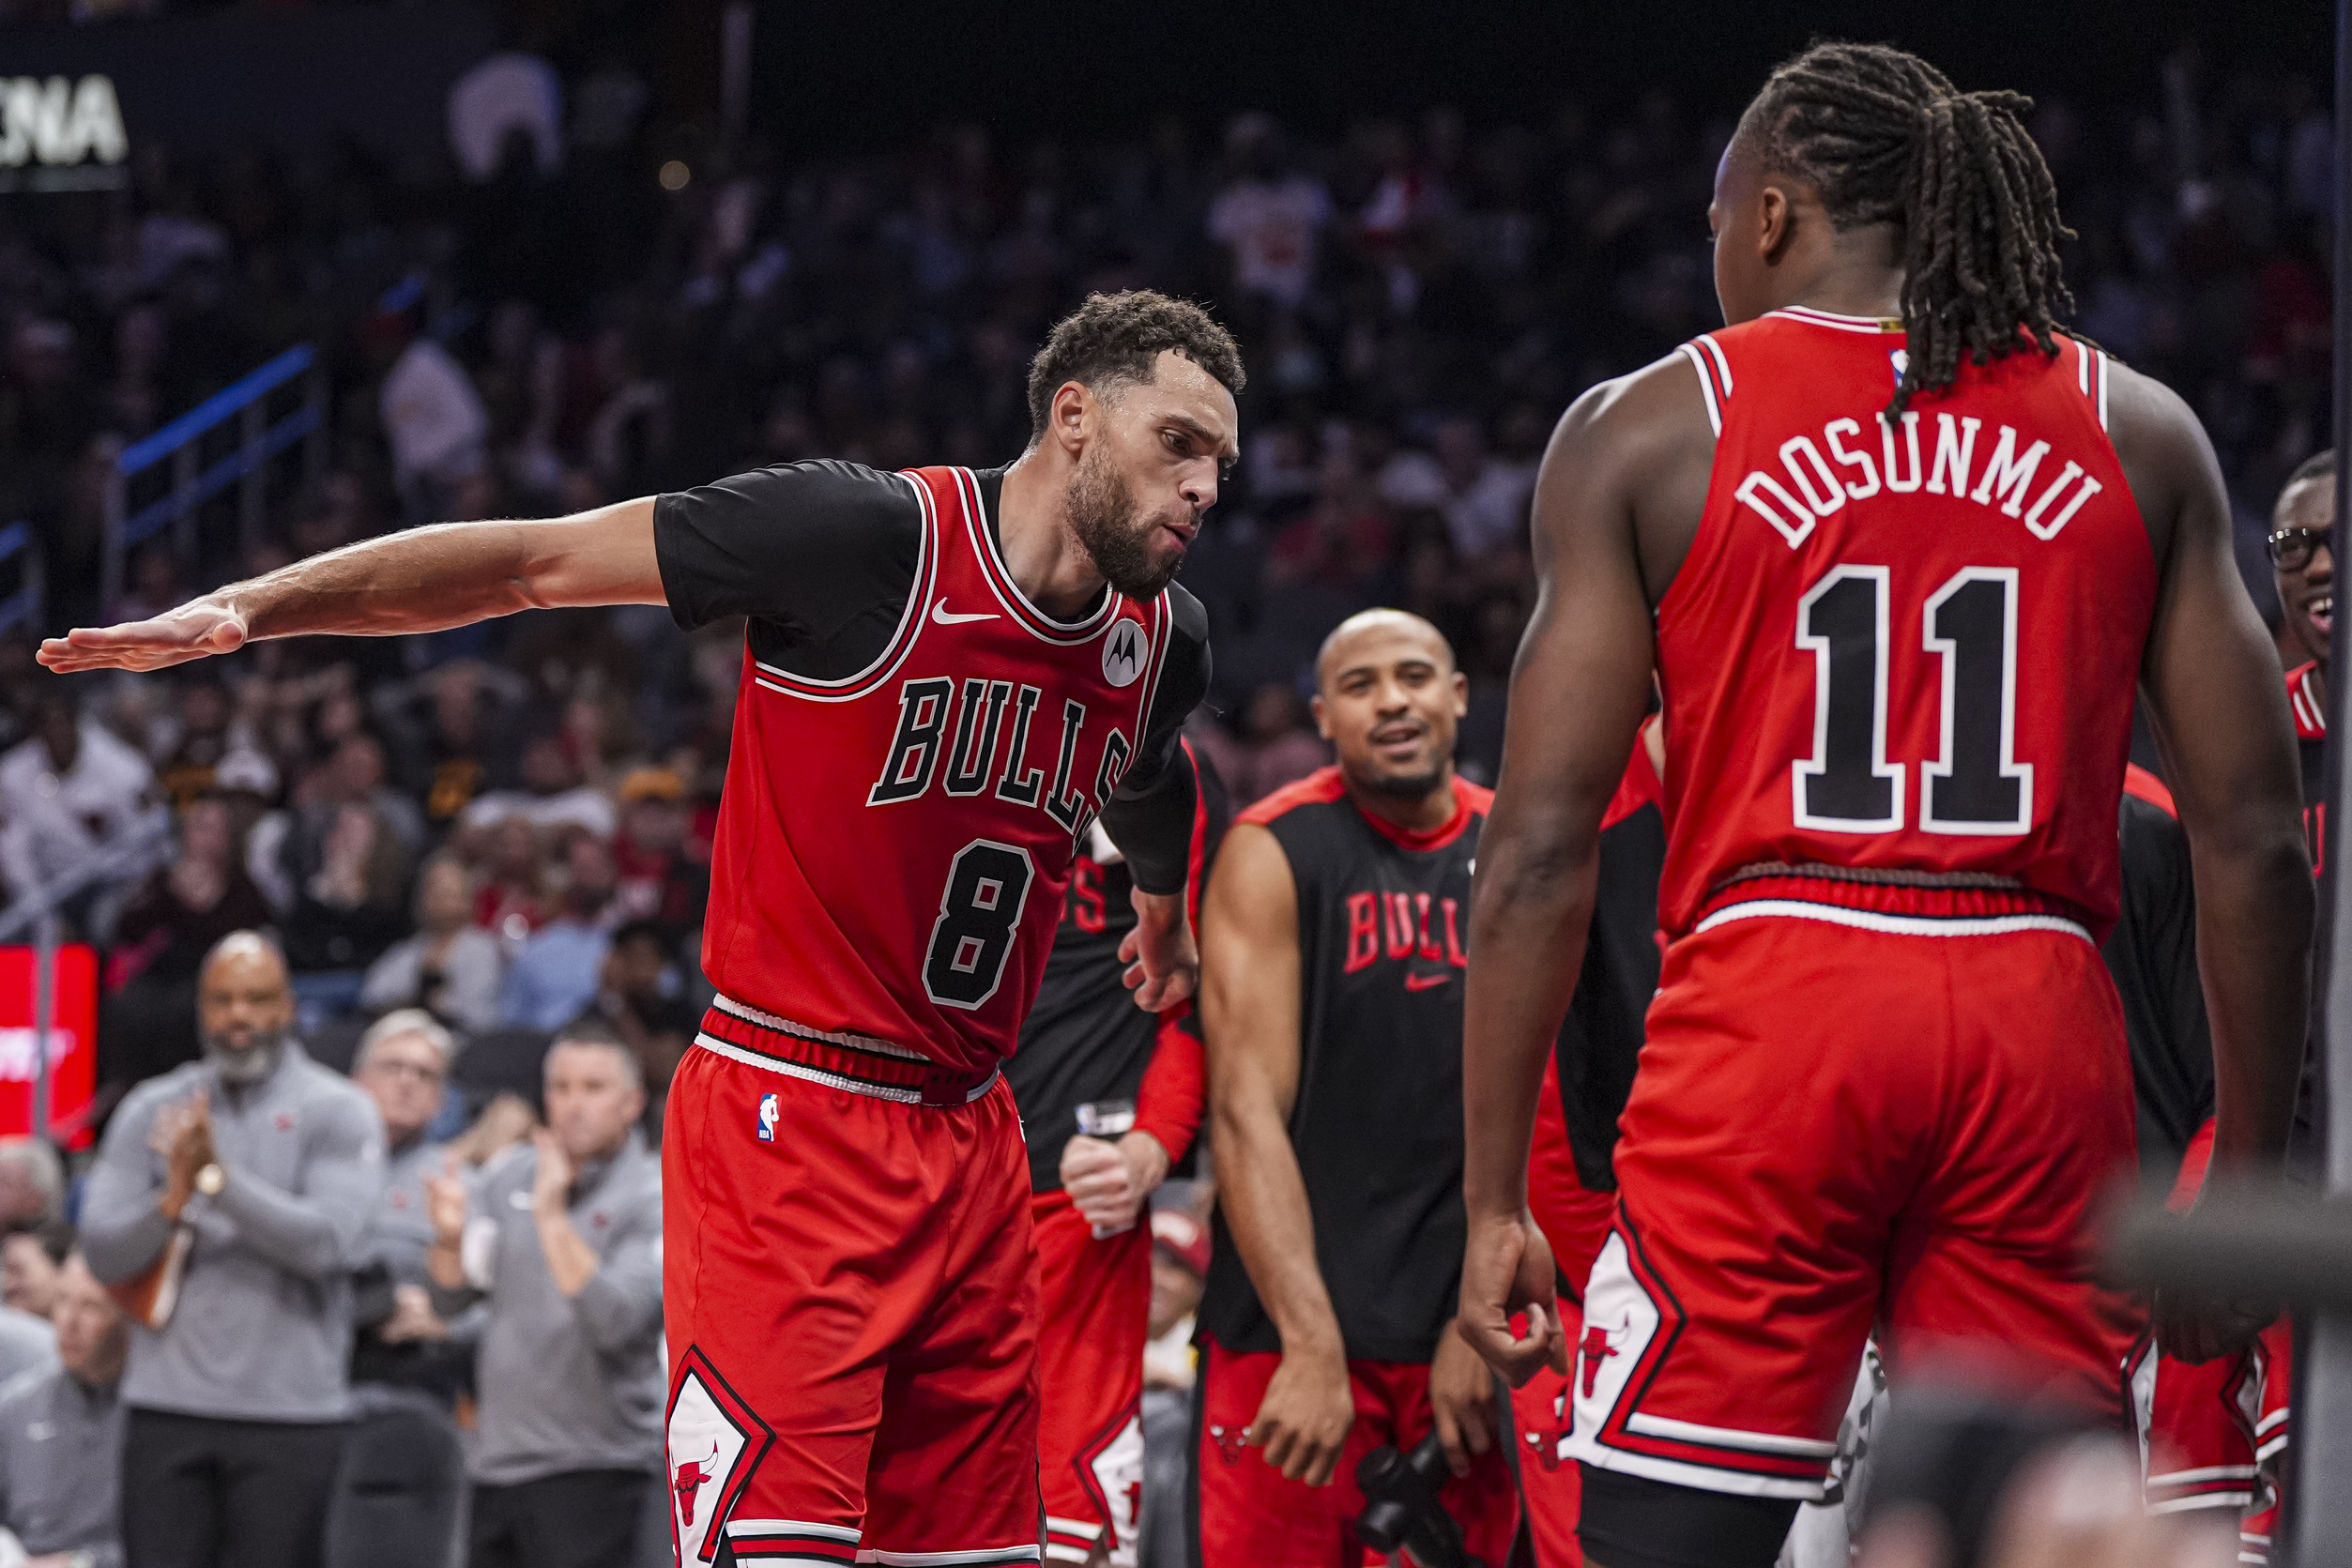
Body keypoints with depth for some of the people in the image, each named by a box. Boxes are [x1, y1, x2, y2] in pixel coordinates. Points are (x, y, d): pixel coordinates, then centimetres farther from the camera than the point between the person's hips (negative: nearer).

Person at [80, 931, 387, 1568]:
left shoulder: (338, 1111, 0)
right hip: (166, 1411, 3)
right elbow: (101, 1252, 2)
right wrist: (173, 1200, -17)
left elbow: (327, 1243, -14)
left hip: (290, 1414, -2)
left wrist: (219, 1176, -22)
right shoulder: (152, 1111, 9)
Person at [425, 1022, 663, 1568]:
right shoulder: (510, 1179, 9)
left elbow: (617, 1322, -20)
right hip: (499, 1462, 6)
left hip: (591, 1468, -6)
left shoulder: (654, 1200, -7)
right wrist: (450, 1237, -16)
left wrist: (553, 1217, -25)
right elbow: (450, 1298, 6)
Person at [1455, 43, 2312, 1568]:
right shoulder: (2140, 437, 11)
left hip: (1767, 1011, -2)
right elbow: (2253, 840, 7)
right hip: (2043, 1037, 2)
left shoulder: (1649, 429, 5)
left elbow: (1544, 850, 0)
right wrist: (2248, 1179, 13)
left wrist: (1495, 1196, 3)